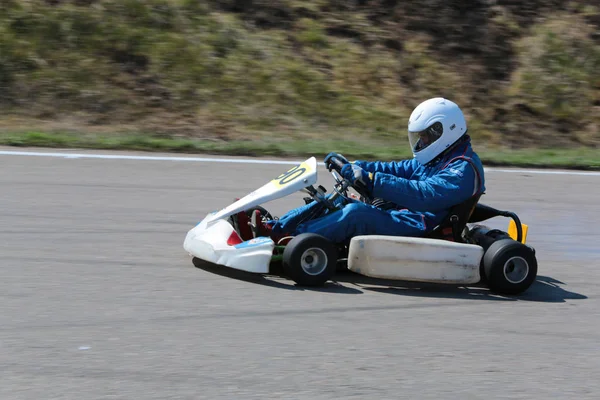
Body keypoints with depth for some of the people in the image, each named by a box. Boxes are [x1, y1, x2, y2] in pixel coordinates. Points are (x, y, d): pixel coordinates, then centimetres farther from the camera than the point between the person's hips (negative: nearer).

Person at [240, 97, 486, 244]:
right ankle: (273, 228, -8)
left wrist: (370, 180, -28)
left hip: (417, 228, -10)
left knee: (355, 212, -31)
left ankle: (289, 239, -34)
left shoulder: (463, 169, -11)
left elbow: (423, 195, -24)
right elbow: (398, 170, 21)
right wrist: (353, 166, 7)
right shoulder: (434, 161, 22)